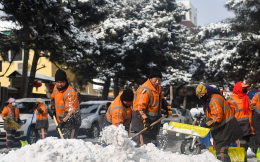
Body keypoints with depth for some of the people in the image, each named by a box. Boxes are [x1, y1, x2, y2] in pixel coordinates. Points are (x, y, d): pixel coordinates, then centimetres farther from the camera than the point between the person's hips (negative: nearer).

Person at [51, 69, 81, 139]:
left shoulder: (70, 93, -24)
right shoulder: (56, 88, 3)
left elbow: (70, 110, -32)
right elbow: (53, 98, 26)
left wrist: (63, 122, -39)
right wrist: (53, 108, 13)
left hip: (71, 120, -9)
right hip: (61, 120, 9)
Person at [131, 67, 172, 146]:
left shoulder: (157, 87, 9)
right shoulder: (145, 90, -22)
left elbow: (161, 99, 28)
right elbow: (140, 108, -27)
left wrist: (167, 108, 15)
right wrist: (145, 120, -34)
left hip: (153, 121, 10)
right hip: (142, 122, -10)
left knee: (153, 144, 18)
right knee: (146, 144, -14)